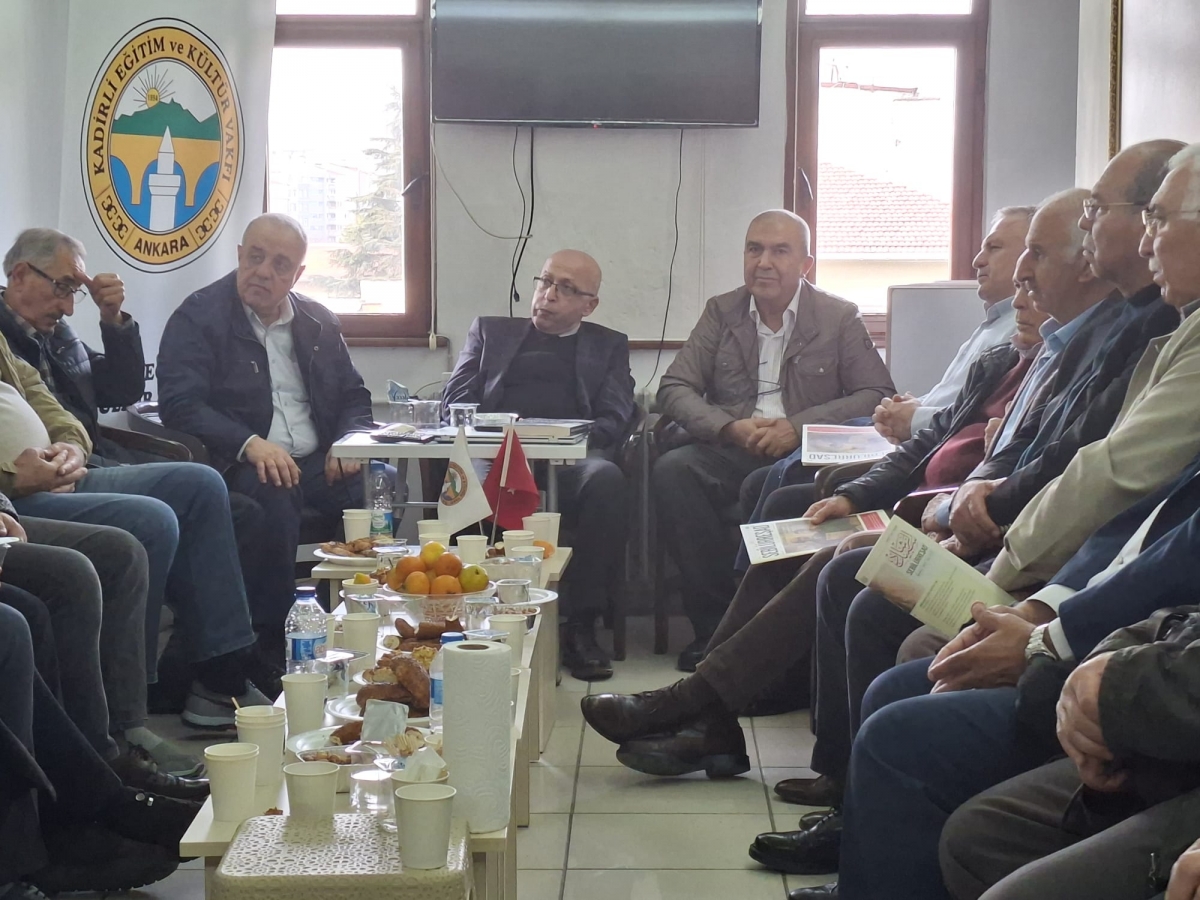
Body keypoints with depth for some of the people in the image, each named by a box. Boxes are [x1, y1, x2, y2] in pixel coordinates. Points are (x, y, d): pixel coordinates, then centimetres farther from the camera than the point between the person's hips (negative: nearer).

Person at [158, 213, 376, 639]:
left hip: (317, 463, 5)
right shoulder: (198, 316, 1)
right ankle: (272, 634, -26)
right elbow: (179, 405, -12)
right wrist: (250, 444, -27)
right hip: (237, 467, -5)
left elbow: (354, 397, 23)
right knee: (272, 494, -38)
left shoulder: (318, 323, 18)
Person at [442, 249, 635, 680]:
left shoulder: (608, 345, 27)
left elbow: (616, 419, 10)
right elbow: (455, 403, 16)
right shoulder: (490, 331, 29)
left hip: (570, 463, 0)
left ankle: (580, 625, -29)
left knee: (606, 480, -36)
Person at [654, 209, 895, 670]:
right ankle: (715, 619, -20)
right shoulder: (721, 312, 14)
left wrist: (799, 427, -14)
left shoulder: (840, 317, 8)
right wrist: (730, 427, -13)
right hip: (731, 454, 3)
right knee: (672, 471, -29)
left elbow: (878, 395, -1)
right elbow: (673, 389, 7)